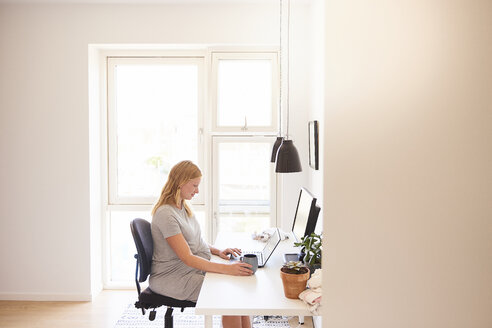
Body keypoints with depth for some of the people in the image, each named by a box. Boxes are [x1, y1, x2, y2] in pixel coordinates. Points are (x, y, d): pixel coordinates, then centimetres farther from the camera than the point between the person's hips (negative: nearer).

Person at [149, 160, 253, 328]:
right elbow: (187, 258, -24)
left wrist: (217, 251, 1)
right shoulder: (165, 215, -19)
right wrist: (226, 268, -29)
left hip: (196, 268, 8)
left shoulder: (184, 207, 11)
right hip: (173, 277, -8)